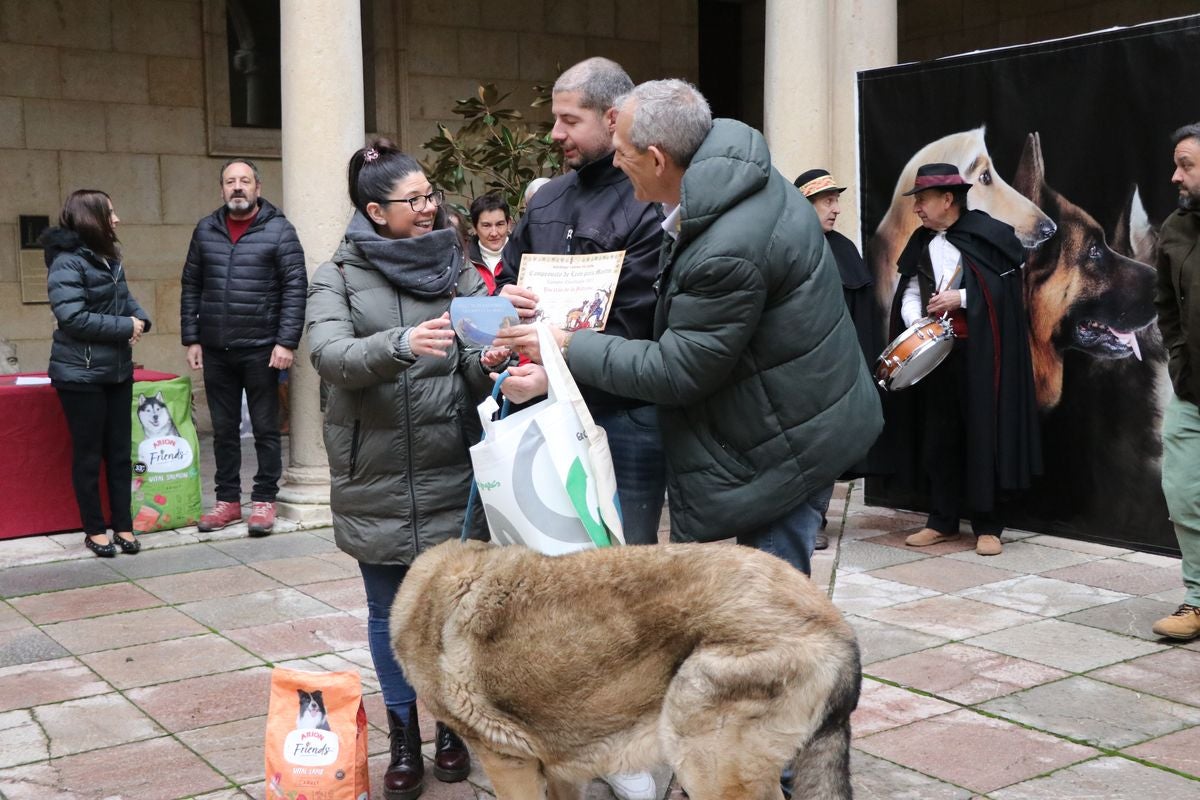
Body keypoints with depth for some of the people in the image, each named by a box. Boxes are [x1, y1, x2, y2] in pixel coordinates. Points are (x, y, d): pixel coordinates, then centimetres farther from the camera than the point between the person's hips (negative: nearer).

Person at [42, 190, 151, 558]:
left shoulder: (110, 259, 11)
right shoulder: (67, 261, -14)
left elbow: (125, 299, 17)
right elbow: (72, 317, -22)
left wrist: (140, 320, -6)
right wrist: (125, 327, -17)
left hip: (118, 371, 8)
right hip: (81, 375, -8)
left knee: (120, 451, 10)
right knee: (88, 454, 3)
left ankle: (123, 525, 17)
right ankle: (95, 529, 13)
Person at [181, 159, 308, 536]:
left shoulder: (278, 229, -3)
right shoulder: (206, 230, 9)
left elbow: (295, 288, -7)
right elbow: (191, 287, 11)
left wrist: (286, 342, -13)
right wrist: (191, 339, 5)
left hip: (261, 348, -4)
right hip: (215, 350, 4)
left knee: (265, 428, 4)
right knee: (223, 428, 11)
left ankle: (264, 500, 14)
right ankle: (228, 499, 21)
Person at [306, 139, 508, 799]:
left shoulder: (457, 269, 6)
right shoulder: (338, 277, 0)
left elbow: (474, 366, 2)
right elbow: (330, 356, -17)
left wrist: (487, 362, -22)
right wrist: (400, 343, -34)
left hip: (452, 474, 1)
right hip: (376, 480, -1)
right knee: (390, 612, 9)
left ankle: (451, 726, 28)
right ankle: (403, 737, 26)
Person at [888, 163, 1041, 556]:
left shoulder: (988, 234, -6)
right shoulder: (921, 243, 11)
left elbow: (1010, 285, -9)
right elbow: (910, 293, 11)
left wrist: (962, 297, -13)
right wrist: (916, 323, -8)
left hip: (981, 351, -5)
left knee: (983, 434, -1)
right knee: (939, 434, 9)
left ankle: (987, 526, 9)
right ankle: (942, 520, 19)